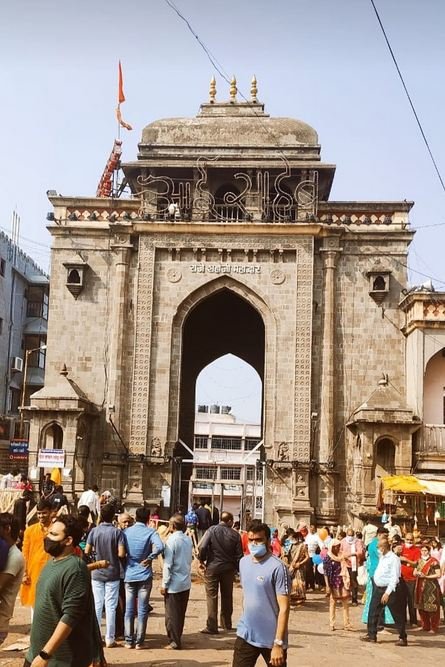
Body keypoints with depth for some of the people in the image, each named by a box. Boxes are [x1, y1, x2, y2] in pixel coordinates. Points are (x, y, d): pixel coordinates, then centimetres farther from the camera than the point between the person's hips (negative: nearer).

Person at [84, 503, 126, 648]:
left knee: (97, 605, 10)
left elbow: (87, 551, -4)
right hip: (112, 574, -2)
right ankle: (110, 639, 7)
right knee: (110, 606, 4)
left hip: (97, 573, 2)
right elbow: (121, 553, -16)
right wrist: (113, 553, 5)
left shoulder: (94, 531, -6)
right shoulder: (117, 532, -12)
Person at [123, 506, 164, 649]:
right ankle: (139, 641, 8)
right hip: (144, 576, -2)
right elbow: (159, 547, -25)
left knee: (129, 609, 10)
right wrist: (149, 558, -13)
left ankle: (129, 640, 12)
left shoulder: (126, 532, 1)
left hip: (129, 575, 3)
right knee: (142, 610, 5)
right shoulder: (150, 532, -9)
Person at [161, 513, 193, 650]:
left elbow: (167, 564, -16)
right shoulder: (188, 540, 3)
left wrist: (164, 584, -11)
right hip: (186, 583, 6)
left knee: (172, 614, 3)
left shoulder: (172, 540, -16)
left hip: (174, 584, -6)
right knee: (181, 613, 15)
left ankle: (174, 641, 6)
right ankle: (177, 637, 24)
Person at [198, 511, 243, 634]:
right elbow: (239, 554, -2)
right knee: (227, 596, 16)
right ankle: (226, 623, 27)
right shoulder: (235, 534, -3)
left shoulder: (212, 530, -9)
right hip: (228, 568, 2)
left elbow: (202, 547, -17)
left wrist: (202, 560, -2)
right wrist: (237, 568, 12)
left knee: (212, 596, 2)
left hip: (212, 567, -2)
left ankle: (212, 627, -1)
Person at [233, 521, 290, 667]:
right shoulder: (243, 562, 4)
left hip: (271, 640, -5)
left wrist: (278, 643, -22)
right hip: (245, 635, 6)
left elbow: (284, 608, -19)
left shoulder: (277, 567, -17)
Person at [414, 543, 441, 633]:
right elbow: (414, 573, 17)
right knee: (422, 608, 8)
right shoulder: (419, 561, 13)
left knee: (432, 608, -5)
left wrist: (426, 576, -16)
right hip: (421, 587, 6)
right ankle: (425, 626, 18)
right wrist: (418, 573, -6)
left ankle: (434, 628, 3)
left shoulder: (433, 561, -7)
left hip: (431, 587, -6)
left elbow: (438, 574, -11)